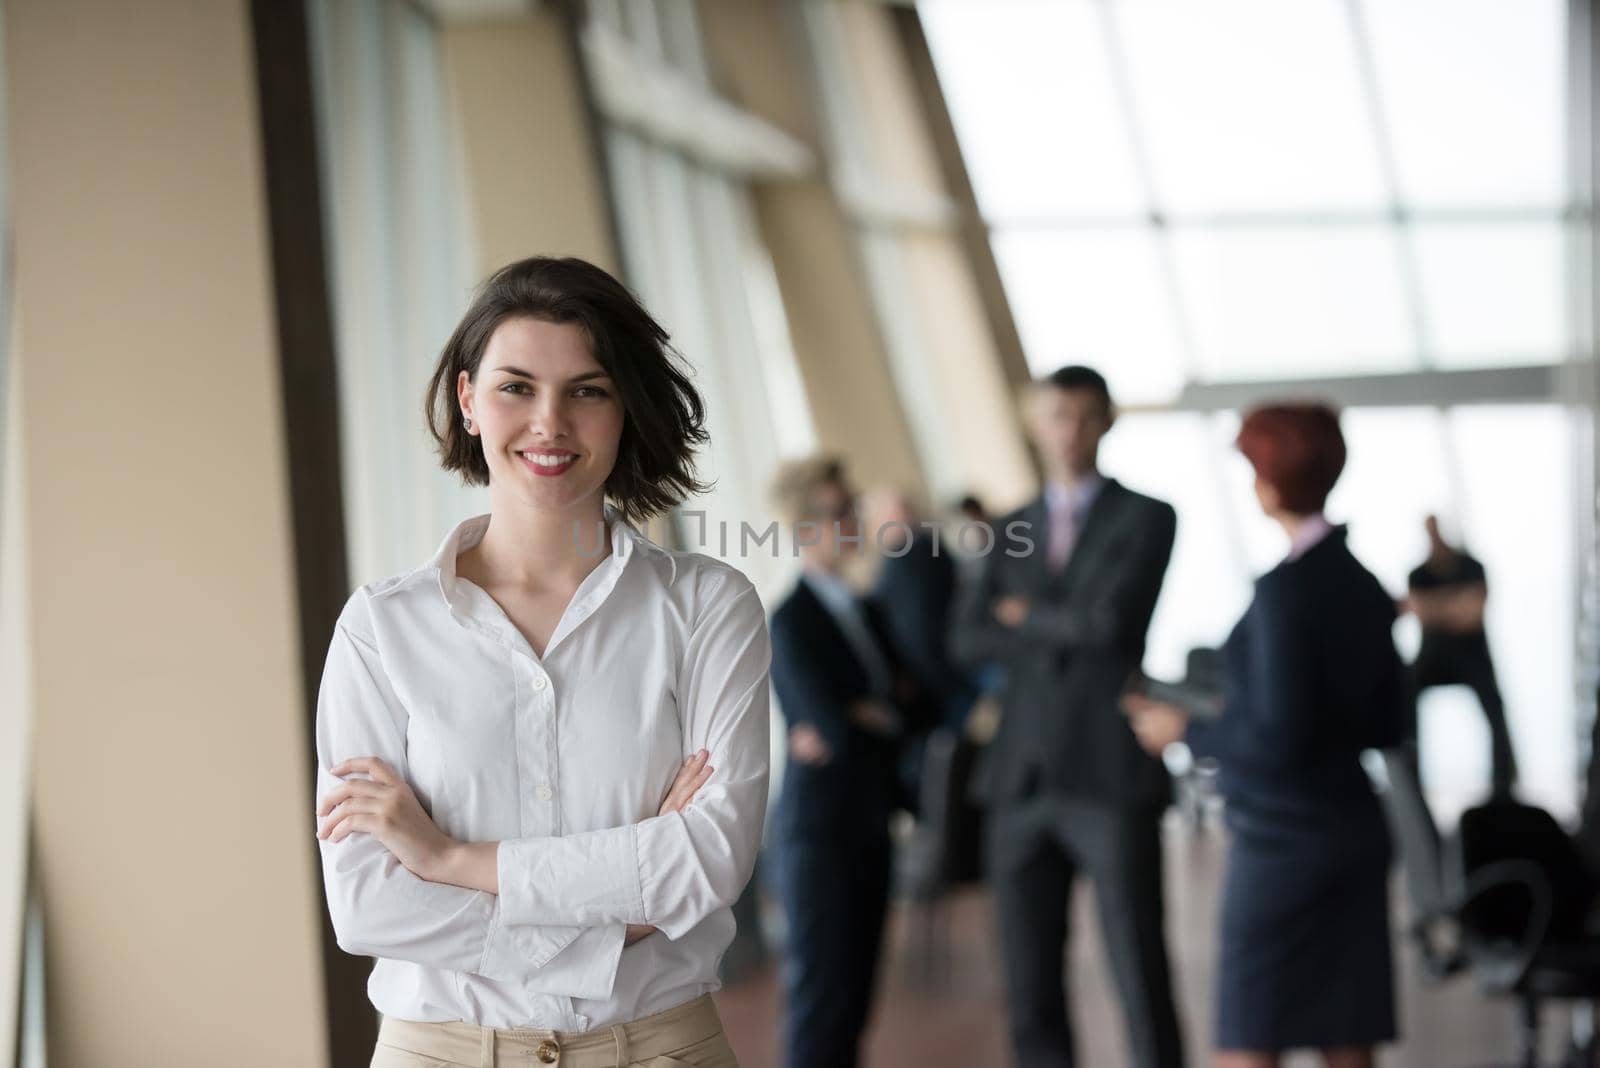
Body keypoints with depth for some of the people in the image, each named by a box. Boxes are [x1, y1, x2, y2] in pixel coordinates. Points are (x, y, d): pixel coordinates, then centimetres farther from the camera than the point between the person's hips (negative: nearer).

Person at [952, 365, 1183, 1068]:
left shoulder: (1146, 519, 1)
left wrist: (1029, 620, 1)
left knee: (1143, 986, -4)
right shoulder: (1013, 531, 15)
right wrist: (1067, 631, -7)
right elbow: (968, 641, 2)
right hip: (1023, 779, 5)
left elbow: (1111, 621, -15)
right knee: (1031, 993, 6)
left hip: (1111, 779, -4)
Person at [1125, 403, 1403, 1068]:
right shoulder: (1365, 587, 7)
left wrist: (1186, 731, -5)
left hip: (1283, 841, -8)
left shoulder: (1284, 588, -16)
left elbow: (1279, 740, -20)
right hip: (1353, 836, 8)